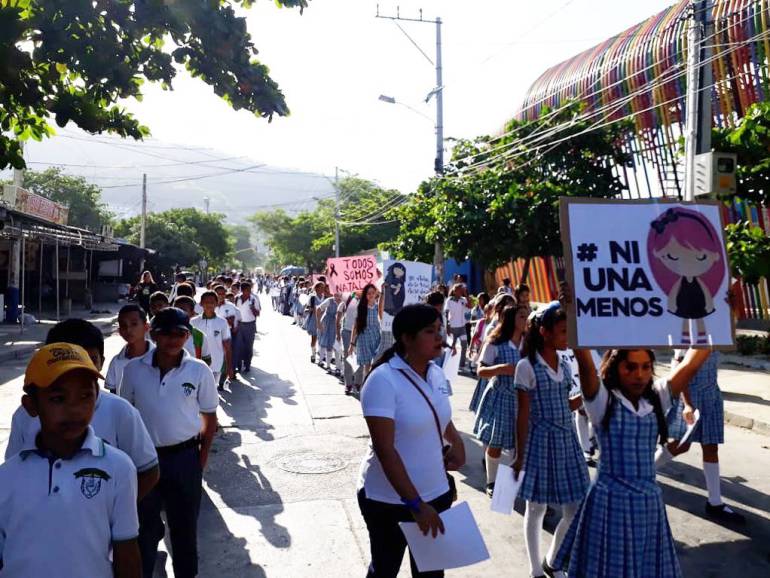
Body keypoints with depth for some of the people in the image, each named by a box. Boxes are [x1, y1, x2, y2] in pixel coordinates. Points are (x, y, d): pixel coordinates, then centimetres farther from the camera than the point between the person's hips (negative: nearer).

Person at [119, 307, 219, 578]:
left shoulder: (199, 371, -8)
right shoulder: (134, 369, -5)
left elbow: (209, 418, 1)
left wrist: (201, 461, -2)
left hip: (184, 458, -1)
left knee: (184, 525, 14)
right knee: (145, 524, 16)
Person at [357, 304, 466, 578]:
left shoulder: (437, 373, 0)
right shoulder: (383, 380, -21)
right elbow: (384, 449, -25)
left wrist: (456, 441, 3)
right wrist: (415, 504, -26)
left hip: (436, 493, 6)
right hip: (391, 500, -6)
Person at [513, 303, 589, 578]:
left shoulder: (564, 364, 7)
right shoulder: (527, 366, -12)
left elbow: (563, 407, 12)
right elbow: (524, 416, -11)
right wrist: (520, 457, -9)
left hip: (567, 440, 6)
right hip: (541, 442, -6)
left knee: (576, 509, 9)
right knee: (537, 509, 8)